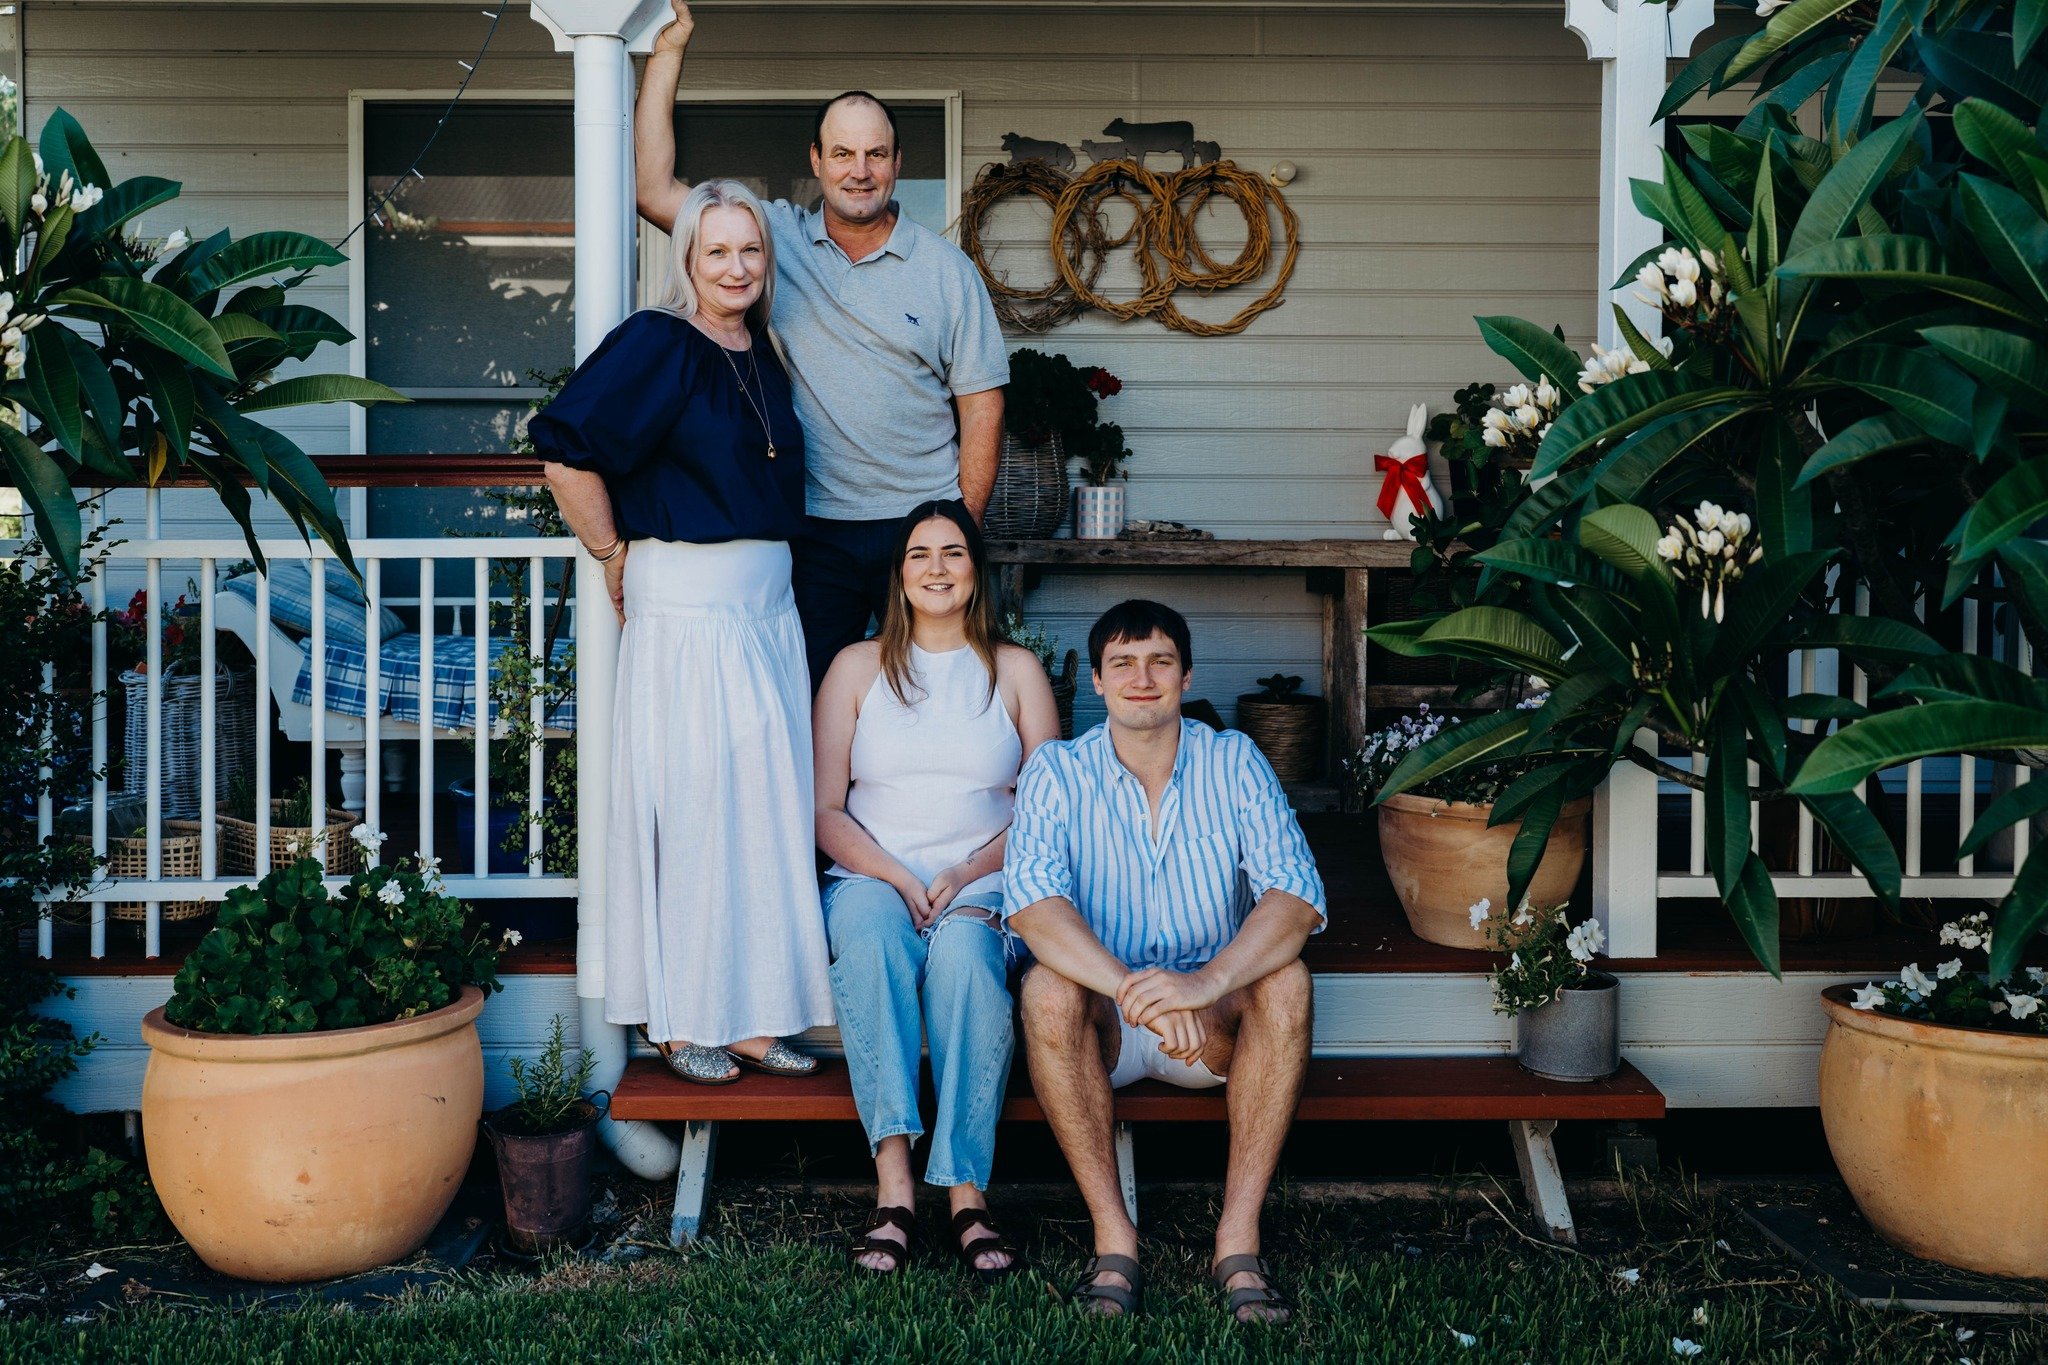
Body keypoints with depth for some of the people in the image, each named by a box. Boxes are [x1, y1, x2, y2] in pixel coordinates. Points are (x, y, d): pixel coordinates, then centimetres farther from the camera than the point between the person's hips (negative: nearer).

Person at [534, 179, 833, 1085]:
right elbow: (568, 455, -14)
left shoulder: (764, 354, 13)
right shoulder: (657, 345, -9)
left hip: (770, 609, 7)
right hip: (685, 609, -7)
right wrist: (614, 557, -6)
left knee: (766, 810, 8)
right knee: (689, 806, -2)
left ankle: (754, 1014, 16)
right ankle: (680, 1021, 9)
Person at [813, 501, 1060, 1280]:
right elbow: (824, 811, 7)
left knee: (964, 951, -36)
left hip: (983, 885, 0)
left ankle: (965, 1193, -36)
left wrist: (969, 874, -10)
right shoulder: (858, 666, 13)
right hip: (872, 875, 0)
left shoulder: (1016, 671, 14)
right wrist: (899, 878, -10)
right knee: (867, 936, -36)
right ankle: (893, 1182, -39)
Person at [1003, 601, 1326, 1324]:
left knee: (1285, 980, -28)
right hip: (1101, 1025, -1)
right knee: (1047, 988, -31)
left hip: (1213, 1019, 1)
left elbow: (1295, 896, -17)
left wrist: (1207, 981, -37)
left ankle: (1239, 1237, -24)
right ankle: (1113, 1238, -24)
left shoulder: (1235, 763, -4)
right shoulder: (1057, 771, -5)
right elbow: (1031, 903, -22)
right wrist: (1132, 991, -38)